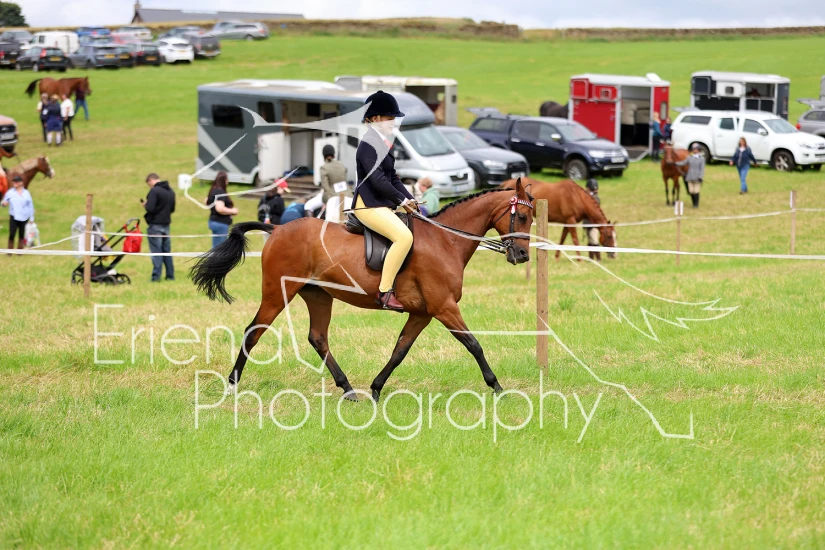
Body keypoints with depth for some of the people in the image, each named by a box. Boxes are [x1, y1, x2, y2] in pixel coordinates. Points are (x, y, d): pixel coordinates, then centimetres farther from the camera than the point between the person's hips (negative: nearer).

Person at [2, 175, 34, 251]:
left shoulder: (26, 193, 4)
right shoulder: (10, 192, 3)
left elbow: (30, 206, 8)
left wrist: (31, 218, 6)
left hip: (24, 218, 1)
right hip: (14, 217, -1)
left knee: (21, 235, 7)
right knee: (11, 234, -8)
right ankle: (10, 251, 0)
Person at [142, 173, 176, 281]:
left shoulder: (154, 191, -15)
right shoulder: (170, 191, 10)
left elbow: (150, 208, -22)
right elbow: (172, 208, 19)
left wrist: (146, 204, -3)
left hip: (155, 225, -7)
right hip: (166, 224, 7)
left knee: (156, 251, -5)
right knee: (166, 251, 12)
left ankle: (156, 276, -7)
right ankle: (170, 275, 14)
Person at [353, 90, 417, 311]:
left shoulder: (384, 145, 18)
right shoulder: (368, 146, -13)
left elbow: (393, 178, 19)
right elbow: (378, 180, -19)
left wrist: (409, 199, 6)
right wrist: (402, 200, -11)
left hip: (383, 205, 11)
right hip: (368, 205, -11)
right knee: (404, 236, -29)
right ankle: (385, 292, -27)